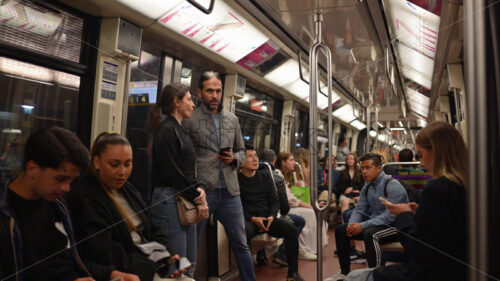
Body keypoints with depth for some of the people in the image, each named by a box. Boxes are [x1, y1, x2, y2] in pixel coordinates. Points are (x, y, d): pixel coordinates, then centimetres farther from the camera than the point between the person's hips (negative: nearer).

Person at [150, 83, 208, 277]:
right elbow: (173, 173, -15)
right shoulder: (167, 130, -10)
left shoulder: (179, 131, 17)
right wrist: (197, 200, -8)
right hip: (170, 200, -9)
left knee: (189, 267, 14)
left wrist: (200, 188, -2)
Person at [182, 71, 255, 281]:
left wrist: (234, 159, -5)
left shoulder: (232, 119, 12)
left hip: (230, 191, 4)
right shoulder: (189, 119, -3)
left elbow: (242, 151, 18)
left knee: (241, 244, 14)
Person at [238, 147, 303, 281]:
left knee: (291, 229, -20)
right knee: (244, 233, -38)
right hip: (247, 219, -4)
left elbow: (274, 201, 14)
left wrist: (271, 216, -5)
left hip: (266, 218, 4)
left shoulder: (265, 175, 15)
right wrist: (253, 219, -16)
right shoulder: (237, 179, 0)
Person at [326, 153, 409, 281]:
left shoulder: (392, 186, -19)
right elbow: (359, 210, 7)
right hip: (375, 223, 8)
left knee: (369, 233, -37)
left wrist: (363, 225, -28)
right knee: (340, 230, 1)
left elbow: (390, 216, -27)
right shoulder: (367, 186, 6)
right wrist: (352, 224, -15)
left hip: (395, 226, -8)